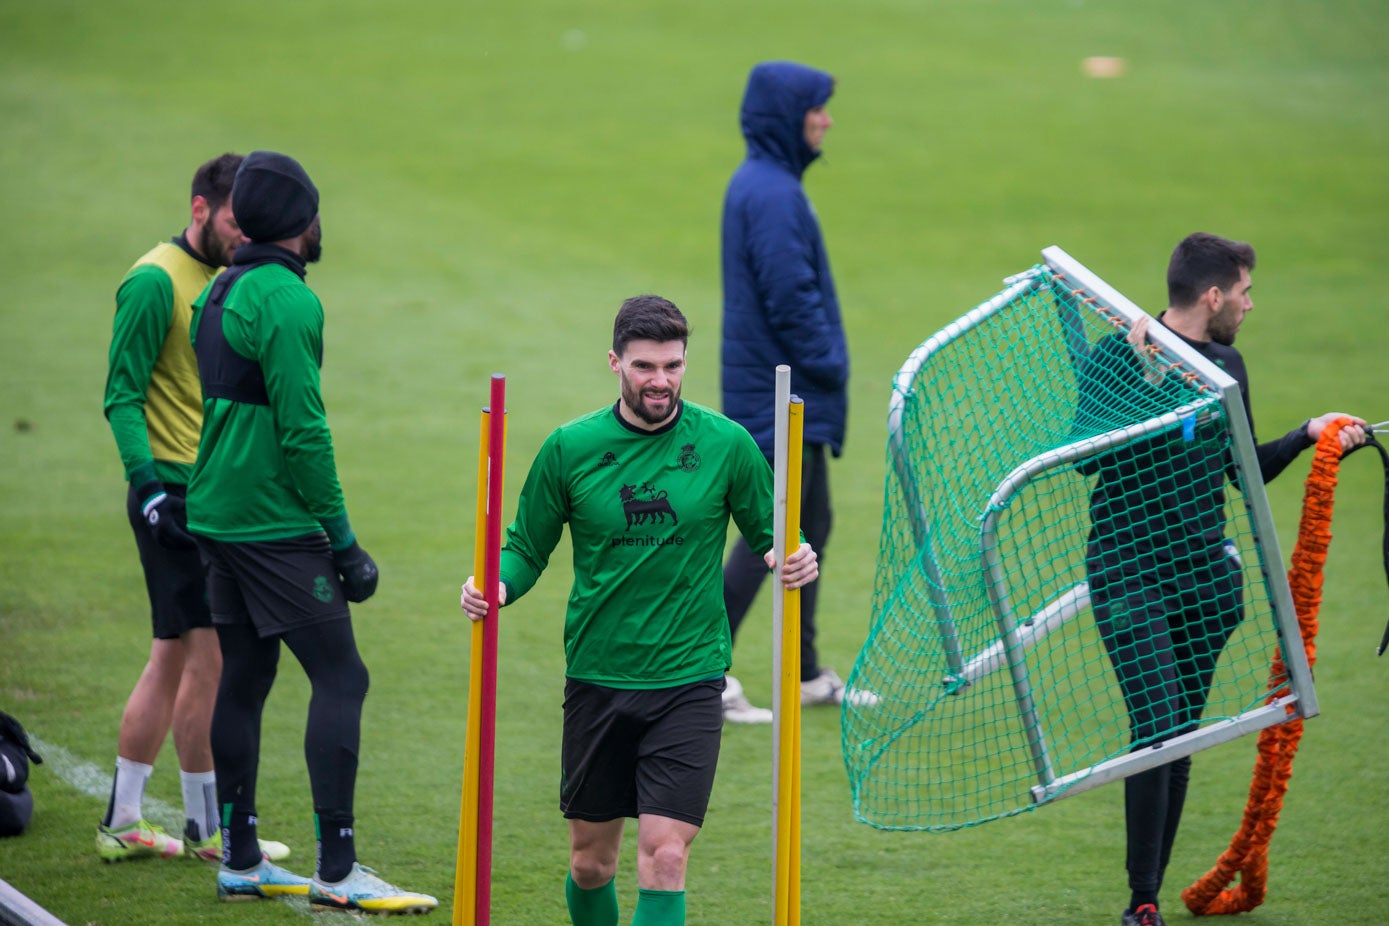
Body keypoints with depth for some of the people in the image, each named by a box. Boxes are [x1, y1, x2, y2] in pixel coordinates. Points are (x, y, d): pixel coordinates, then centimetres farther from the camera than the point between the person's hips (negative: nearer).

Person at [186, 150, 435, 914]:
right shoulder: (285, 301, -16)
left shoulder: (219, 294, 13)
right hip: (276, 526, -9)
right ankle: (336, 870, -11)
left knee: (243, 679, 13)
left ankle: (240, 860, 17)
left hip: (219, 519, 9)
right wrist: (343, 541, -13)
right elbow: (303, 430, -19)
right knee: (339, 678, -7)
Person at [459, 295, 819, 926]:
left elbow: (767, 535, 10)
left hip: (688, 681, -2)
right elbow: (526, 547, 8)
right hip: (596, 678, 2)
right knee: (590, 862, 10)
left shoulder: (726, 444, -2)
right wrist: (496, 586, -13)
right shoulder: (570, 449, -1)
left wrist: (792, 559, -13)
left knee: (664, 856, -14)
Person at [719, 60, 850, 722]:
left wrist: (826, 365, 16)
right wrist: (828, 364, -13)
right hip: (784, 396, -11)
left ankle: (810, 676, 23)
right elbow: (791, 296, -23)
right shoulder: (772, 193, -19)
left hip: (791, 396, 11)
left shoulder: (762, 183, 13)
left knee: (811, 526, 16)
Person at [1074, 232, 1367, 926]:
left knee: (1182, 736, 5)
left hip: (1203, 571, 6)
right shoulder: (1115, 359, -10)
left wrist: (1309, 433, 8)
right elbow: (1090, 456, -23)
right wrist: (1144, 377, -29)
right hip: (1129, 573, -6)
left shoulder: (1226, 365, 11)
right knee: (1156, 726, -16)